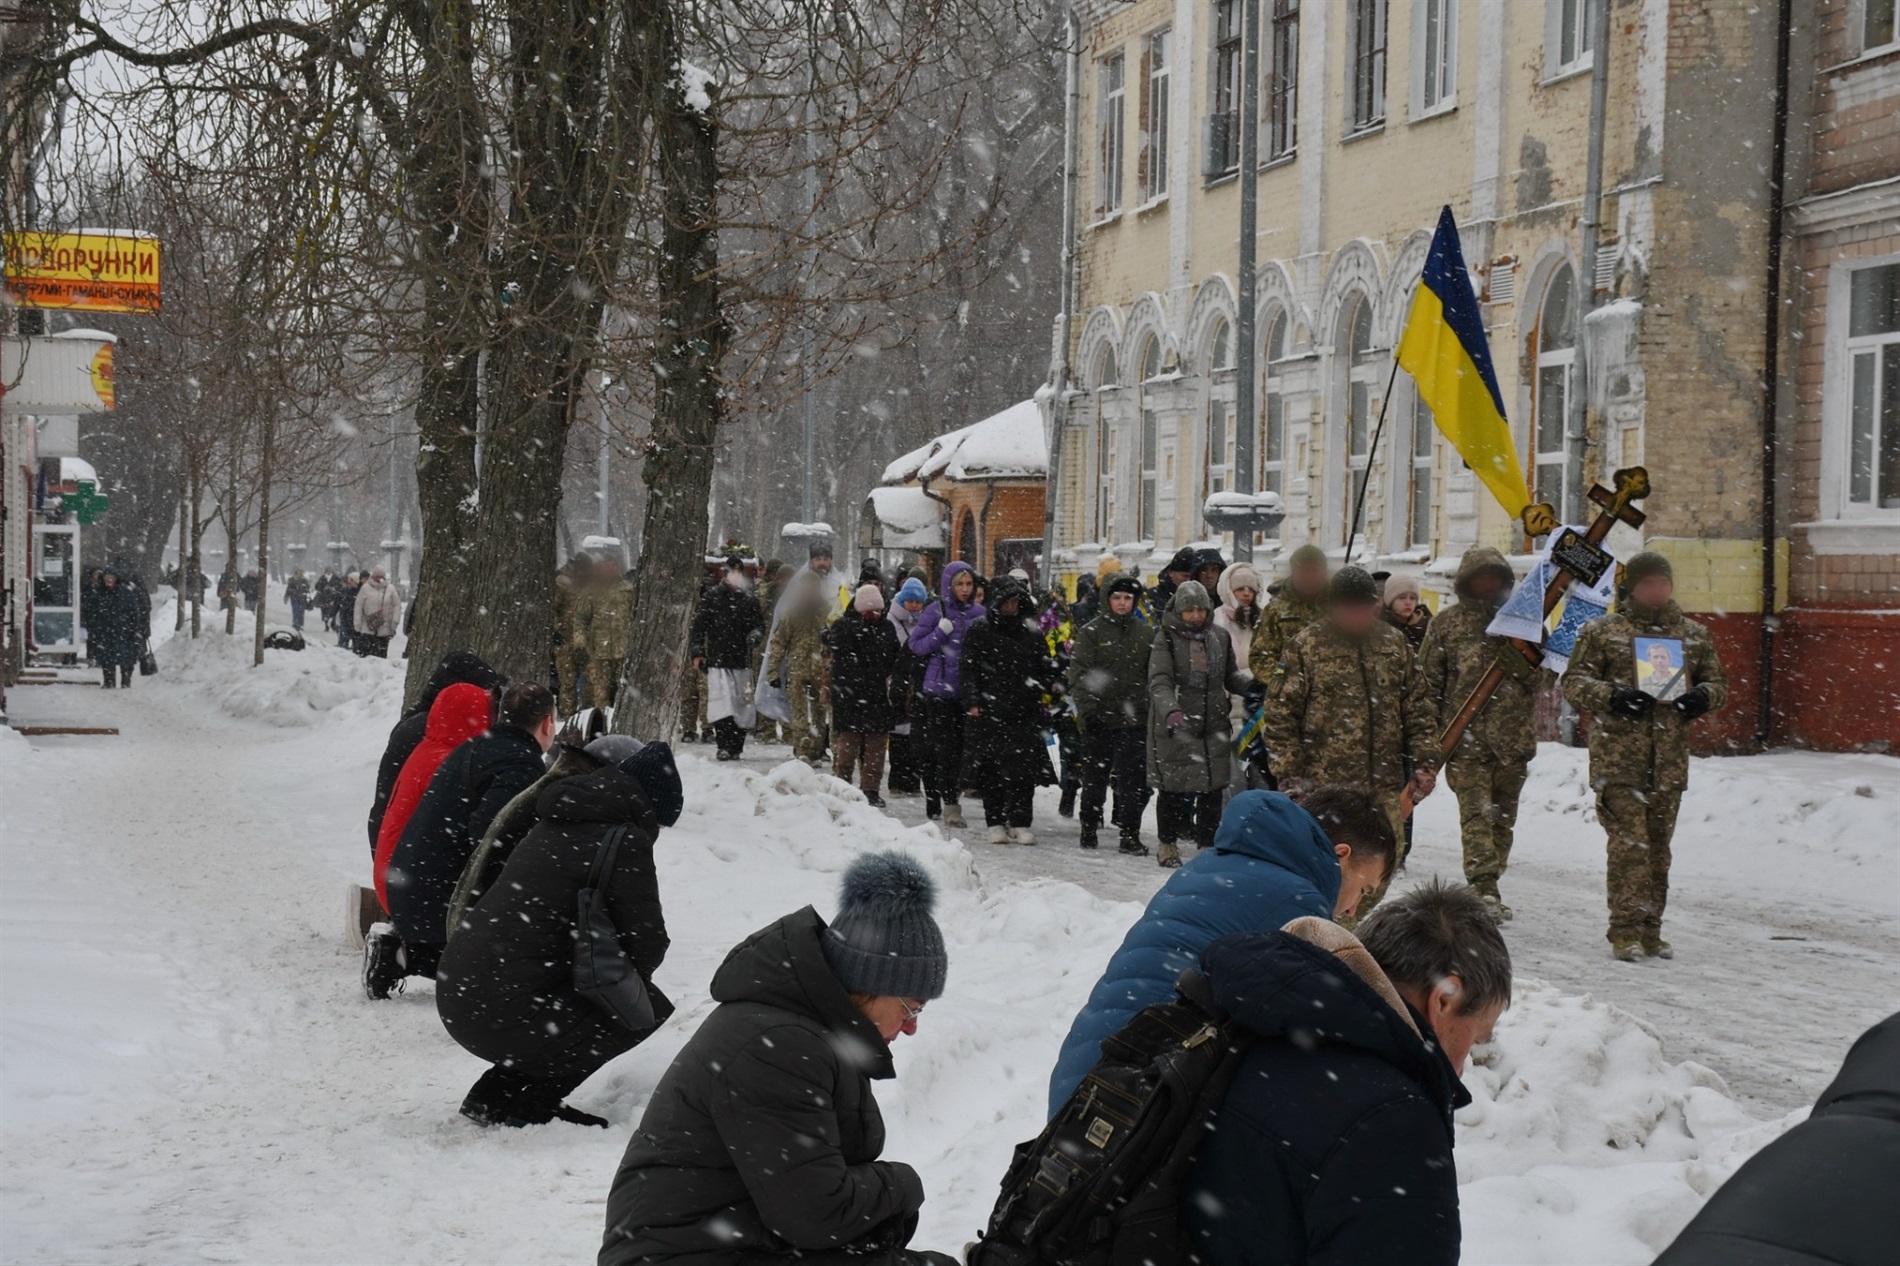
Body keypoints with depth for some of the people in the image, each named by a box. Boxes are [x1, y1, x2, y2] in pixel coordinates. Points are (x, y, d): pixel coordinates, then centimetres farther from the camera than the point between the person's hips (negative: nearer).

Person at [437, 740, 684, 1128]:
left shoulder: (552, 827, 18)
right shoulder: (626, 842, -8)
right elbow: (648, 945, -5)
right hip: (507, 1013, -9)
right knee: (649, 1007, 5)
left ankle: (495, 1093, 18)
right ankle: (525, 1103, 2)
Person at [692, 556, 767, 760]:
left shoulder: (749, 599, 12)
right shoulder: (713, 596, 3)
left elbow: (759, 623, 20)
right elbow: (699, 624, 4)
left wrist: (755, 634, -4)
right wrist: (698, 652, -2)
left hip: (742, 660, 3)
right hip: (718, 659, -3)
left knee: (742, 704, 3)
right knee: (722, 703, -13)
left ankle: (736, 747, 11)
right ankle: (725, 745, -13)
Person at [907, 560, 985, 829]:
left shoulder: (980, 613, 9)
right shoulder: (936, 611, -1)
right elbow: (916, 645, -1)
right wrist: (940, 633, -14)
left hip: (967, 691, 4)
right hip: (938, 688, -4)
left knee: (960, 746, 6)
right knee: (944, 747, -8)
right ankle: (950, 806, -8)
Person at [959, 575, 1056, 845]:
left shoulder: (1031, 632, 12)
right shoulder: (979, 632, 5)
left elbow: (1046, 669, 21)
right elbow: (968, 669, 2)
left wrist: (1038, 685, 5)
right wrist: (972, 701, -9)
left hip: (1023, 713, 2)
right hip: (988, 711, -2)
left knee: (1024, 769, -5)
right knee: (991, 769, -2)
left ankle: (1021, 823, 1)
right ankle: (996, 824, 6)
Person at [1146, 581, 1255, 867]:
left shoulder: (1219, 638, 9)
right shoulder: (1166, 639, -7)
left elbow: (1231, 676, 17)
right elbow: (1159, 682, -17)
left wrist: (1253, 684, -4)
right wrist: (1170, 711, -35)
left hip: (1213, 725, 4)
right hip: (1174, 727, -4)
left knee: (1213, 789, 5)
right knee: (1173, 789, 4)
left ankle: (1207, 844, 17)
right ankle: (1168, 844, 20)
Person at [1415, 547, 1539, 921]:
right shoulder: (1447, 623, 5)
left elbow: (1539, 676, 12)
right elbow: (1428, 682, 3)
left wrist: (1513, 645, -3)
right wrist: (1430, 733, -3)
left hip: (1513, 735, 3)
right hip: (1466, 735, -3)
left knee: (1503, 816, 9)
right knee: (1477, 813, -14)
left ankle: (1486, 886, 19)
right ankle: (1484, 889, -22)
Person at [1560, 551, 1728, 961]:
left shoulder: (1693, 635, 14)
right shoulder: (1602, 632, 3)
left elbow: (1717, 683, 21)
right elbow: (1573, 682, 1)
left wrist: (1704, 696, -3)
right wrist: (1611, 697, -17)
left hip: (1670, 761, 4)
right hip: (1618, 759, -4)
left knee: (1658, 846, 9)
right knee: (1629, 844, -11)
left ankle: (1650, 930, 17)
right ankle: (1625, 930, -8)